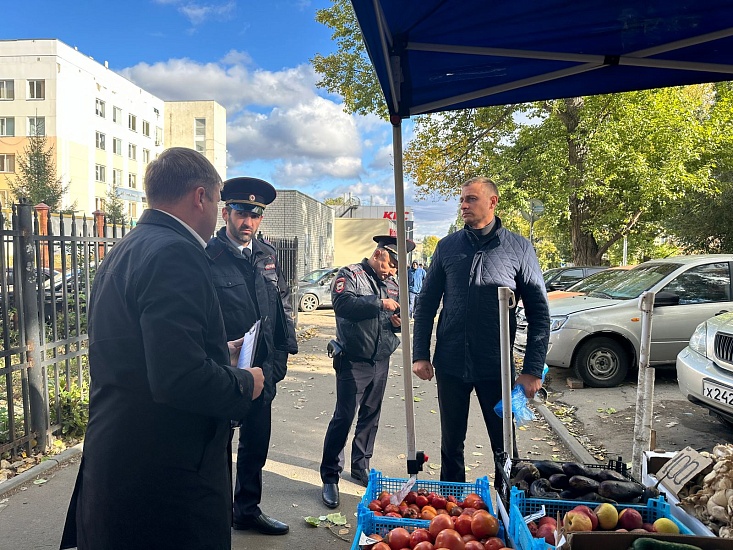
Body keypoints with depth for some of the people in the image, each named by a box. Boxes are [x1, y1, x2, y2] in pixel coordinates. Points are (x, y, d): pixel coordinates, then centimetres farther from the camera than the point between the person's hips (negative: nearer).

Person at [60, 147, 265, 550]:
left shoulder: (121, 252, 9)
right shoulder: (175, 253, -22)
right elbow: (179, 379, -31)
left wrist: (218, 354, 17)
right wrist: (244, 384, -13)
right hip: (164, 478, -9)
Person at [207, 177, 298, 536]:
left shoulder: (267, 255, 7)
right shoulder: (207, 255, -13)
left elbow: (282, 302, 14)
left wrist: (283, 351, 8)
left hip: (262, 370, 6)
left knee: (256, 442, 19)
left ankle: (248, 510, 38)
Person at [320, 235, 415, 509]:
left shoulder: (392, 283, 12)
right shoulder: (350, 275, -7)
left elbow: (398, 316, 22)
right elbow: (343, 304, -26)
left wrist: (398, 322, -1)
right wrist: (379, 303, -24)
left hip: (381, 362, 6)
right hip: (354, 361, -6)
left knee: (371, 417, 15)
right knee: (343, 417, -5)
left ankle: (360, 466, 31)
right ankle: (330, 477, 6)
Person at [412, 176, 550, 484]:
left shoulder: (518, 249, -3)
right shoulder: (447, 247, 3)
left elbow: (539, 313, -2)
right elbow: (426, 304, 7)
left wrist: (533, 370, -7)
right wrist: (420, 355, 1)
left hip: (496, 367, -2)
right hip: (450, 365, 2)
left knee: (504, 446, 10)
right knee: (451, 443, 15)